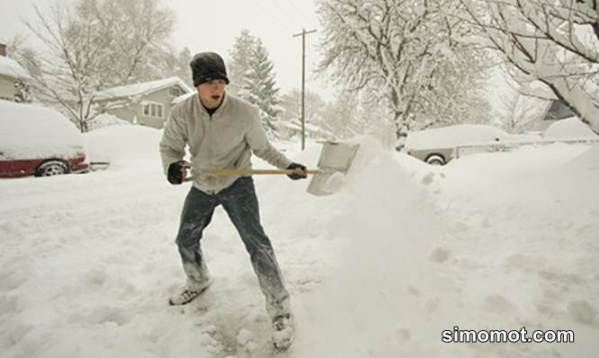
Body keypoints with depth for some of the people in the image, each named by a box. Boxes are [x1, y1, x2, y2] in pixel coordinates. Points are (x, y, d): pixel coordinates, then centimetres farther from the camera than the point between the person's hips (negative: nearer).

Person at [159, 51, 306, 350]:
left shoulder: (245, 112, -22)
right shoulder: (182, 113, -16)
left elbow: (262, 148, -6)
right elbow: (169, 146, -5)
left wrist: (287, 165, -15)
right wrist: (172, 166, -26)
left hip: (237, 183, -4)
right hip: (202, 185, 5)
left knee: (255, 242, -16)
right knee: (186, 240, 19)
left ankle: (280, 310, -1)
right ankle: (198, 282, 51)